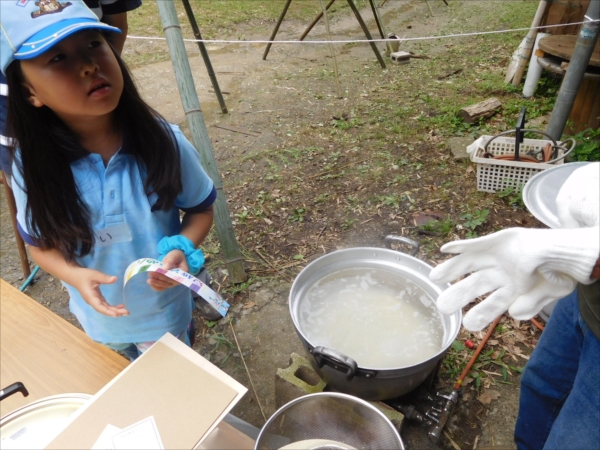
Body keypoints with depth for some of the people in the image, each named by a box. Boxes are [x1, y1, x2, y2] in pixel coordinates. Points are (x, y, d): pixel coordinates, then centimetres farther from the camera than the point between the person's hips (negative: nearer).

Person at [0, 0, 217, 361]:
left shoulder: (163, 142, -24)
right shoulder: (32, 165, -21)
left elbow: (201, 209, -10)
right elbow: (41, 243, -6)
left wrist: (182, 249, -29)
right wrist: (75, 276, -26)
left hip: (164, 312, -2)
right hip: (99, 315, 3)